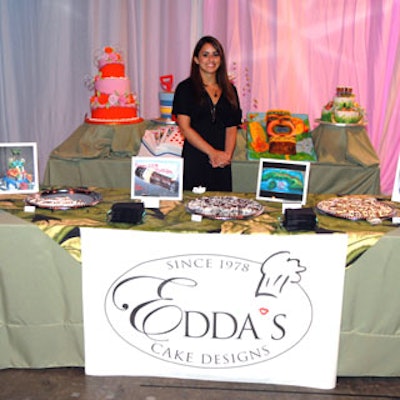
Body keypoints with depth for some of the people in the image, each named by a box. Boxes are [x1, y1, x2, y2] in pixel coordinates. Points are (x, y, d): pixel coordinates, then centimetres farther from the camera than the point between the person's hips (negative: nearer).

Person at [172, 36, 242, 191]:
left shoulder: (229, 90, 13)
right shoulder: (185, 88, 1)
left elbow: (232, 128, 9)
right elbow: (185, 128, -8)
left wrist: (227, 154, -10)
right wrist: (212, 152, -15)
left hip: (222, 163, 4)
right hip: (194, 161, -3)